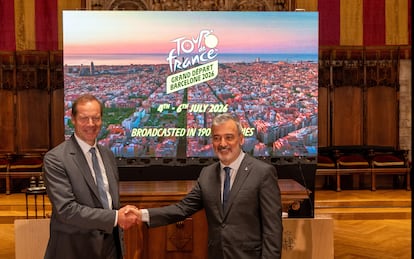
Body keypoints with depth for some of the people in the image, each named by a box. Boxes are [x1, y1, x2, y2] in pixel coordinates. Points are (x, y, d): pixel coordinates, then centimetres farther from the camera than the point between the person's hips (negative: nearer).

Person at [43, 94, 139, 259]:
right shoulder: (55, 158, -13)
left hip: (111, 244, 6)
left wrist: (123, 215, -5)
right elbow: (66, 209, -20)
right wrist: (115, 217, -20)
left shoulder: (107, 155, 8)